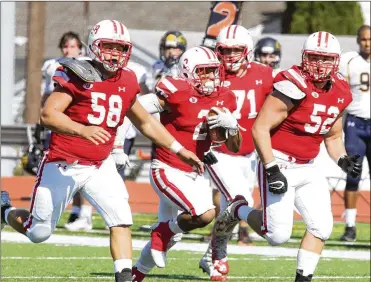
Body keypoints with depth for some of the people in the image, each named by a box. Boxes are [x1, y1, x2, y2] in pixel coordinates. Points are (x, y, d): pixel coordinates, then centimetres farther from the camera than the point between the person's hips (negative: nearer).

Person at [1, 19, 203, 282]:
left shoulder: (126, 82, 2)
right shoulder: (78, 76, -16)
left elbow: (145, 122, 17)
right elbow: (48, 114, -26)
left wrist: (179, 149, 13)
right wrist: (83, 130, -42)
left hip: (100, 166, 4)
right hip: (63, 165, -4)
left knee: (121, 220, -16)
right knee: (39, 232, 8)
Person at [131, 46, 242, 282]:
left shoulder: (223, 99, 2)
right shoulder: (177, 92, -19)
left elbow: (235, 147, 7)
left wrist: (232, 125, -13)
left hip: (195, 174, 7)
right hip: (168, 171, -7)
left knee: (169, 234, 16)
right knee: (205, 214, -25)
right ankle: (164, 232, 3)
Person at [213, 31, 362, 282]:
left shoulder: (340, 92, 5)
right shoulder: (294, 85, -20)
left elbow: (333, 137, 19)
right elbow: (260, 128, -20)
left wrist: (343, 160, 0)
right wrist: (271, 169, -22)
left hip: (308, 168, 7)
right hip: (279, 165, -7)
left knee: (322, 227, -4)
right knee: (278, 235, -9)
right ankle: (238, 209, 17)